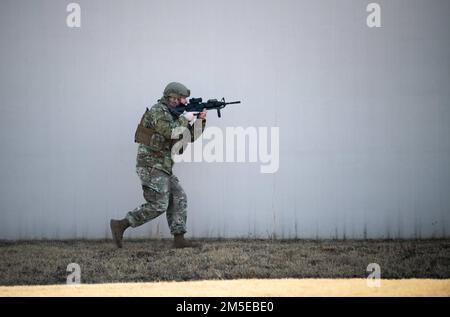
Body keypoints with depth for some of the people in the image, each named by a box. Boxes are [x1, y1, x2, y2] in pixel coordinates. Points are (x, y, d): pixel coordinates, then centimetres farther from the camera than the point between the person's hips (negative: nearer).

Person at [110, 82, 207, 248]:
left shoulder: (173, 116, 18)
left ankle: (179, 239, 4)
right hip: (152, 165, -10)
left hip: (163, 168, 10)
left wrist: (200, 120, 5)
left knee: (179, 199, 5)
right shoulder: (158, 111, -11)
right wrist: (185, 119, -12)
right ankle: (120, 225, -8)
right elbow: (170, 131, -26)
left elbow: (191, 136, 19)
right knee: (158, 205, -12)